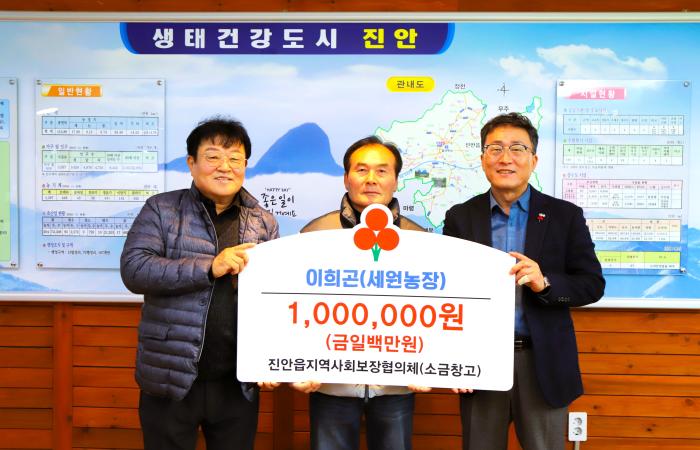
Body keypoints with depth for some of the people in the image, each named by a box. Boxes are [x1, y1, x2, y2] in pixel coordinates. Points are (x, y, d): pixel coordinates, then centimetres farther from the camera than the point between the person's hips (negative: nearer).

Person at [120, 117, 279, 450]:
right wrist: (209, 267, -22)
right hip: (171, 380, -2)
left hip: (238, 383, 2)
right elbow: (134, 269, -13)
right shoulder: (161, 210, -1)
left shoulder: (265, 223, 6)